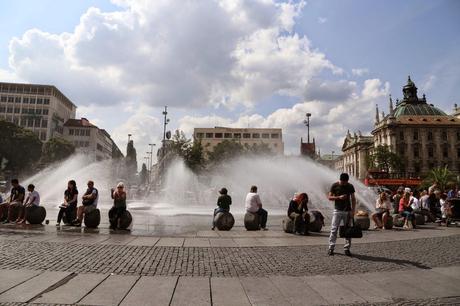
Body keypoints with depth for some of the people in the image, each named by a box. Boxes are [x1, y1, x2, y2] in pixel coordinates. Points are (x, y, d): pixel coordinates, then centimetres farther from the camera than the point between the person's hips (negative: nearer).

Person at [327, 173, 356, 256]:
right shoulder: (334, 186, -2)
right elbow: (329, 197, 0)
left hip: (347, 211, 2)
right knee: (334, 230, -4)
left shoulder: (350, 187, 3)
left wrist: (353, 210, -4)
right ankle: (331, 248, 2)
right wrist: (339, 197, -16)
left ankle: (347, 249, 13)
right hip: (337, 210, -2)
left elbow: (353, 199, 5)